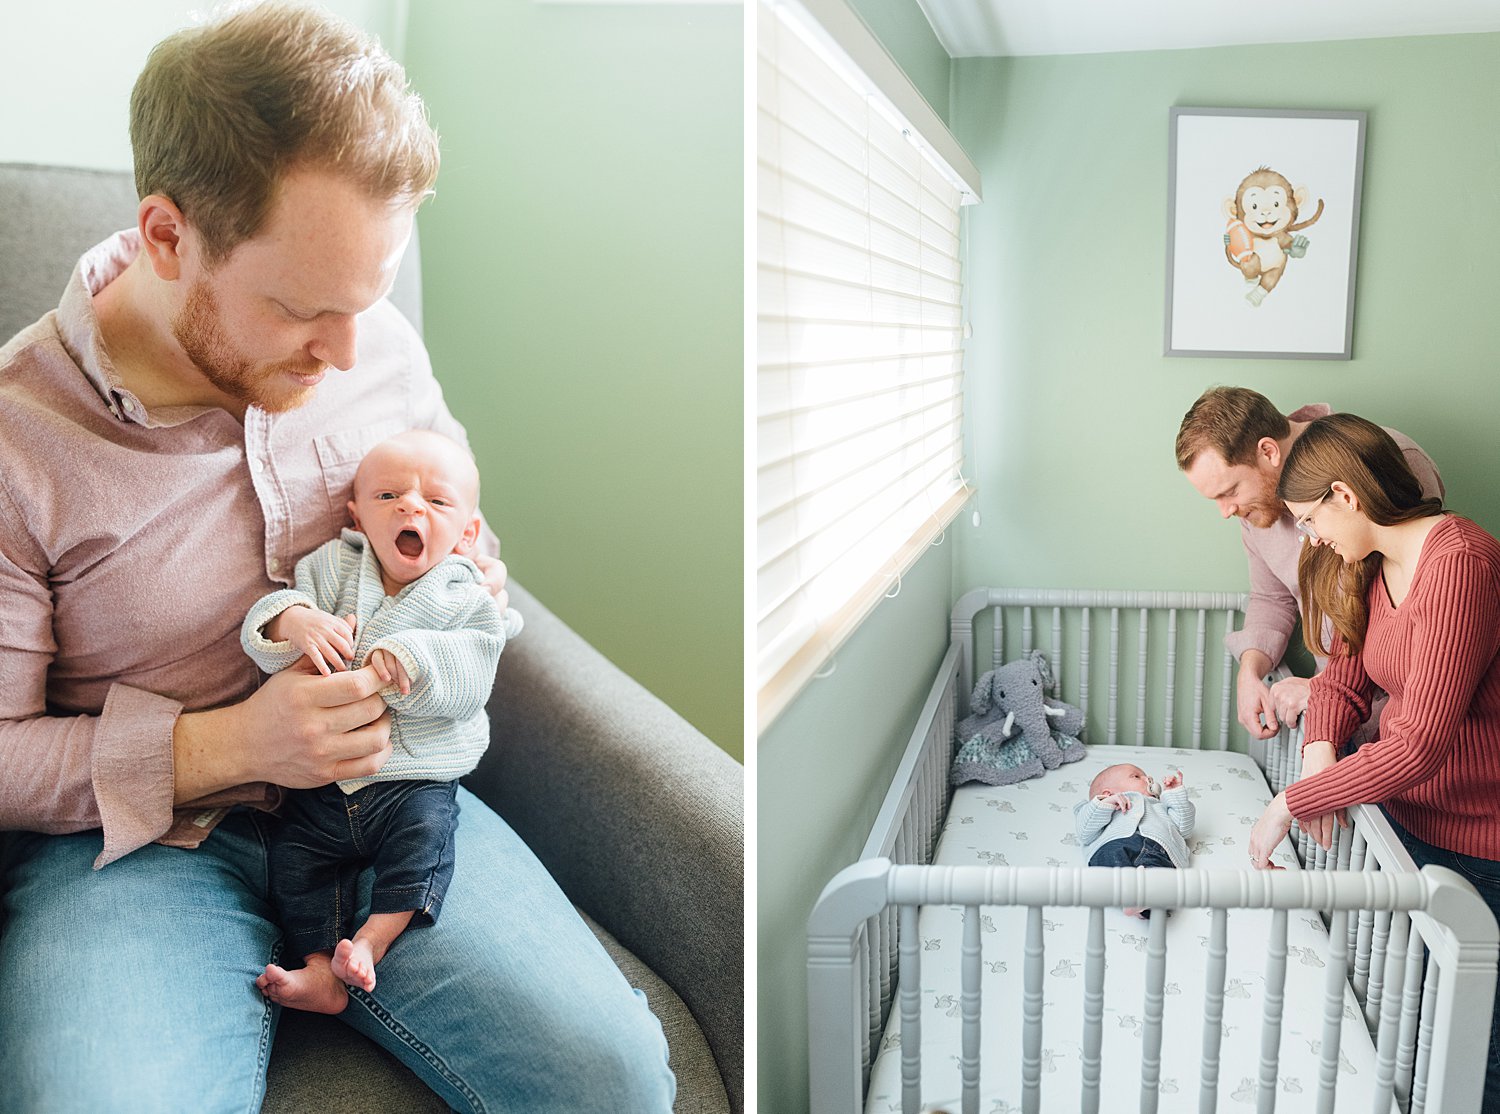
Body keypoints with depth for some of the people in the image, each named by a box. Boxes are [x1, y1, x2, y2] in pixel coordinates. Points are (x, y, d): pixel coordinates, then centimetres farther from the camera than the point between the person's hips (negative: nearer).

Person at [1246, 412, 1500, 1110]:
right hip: (1402, 812, 8)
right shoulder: (1370, 566, 4)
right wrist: (1320, 752, -14)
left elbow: (1419, 744, -29)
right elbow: (1344, 679, 8)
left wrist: (1293, 801, -22)